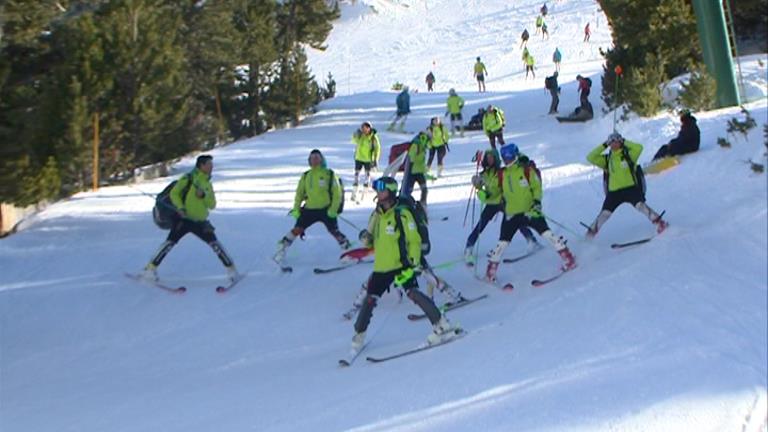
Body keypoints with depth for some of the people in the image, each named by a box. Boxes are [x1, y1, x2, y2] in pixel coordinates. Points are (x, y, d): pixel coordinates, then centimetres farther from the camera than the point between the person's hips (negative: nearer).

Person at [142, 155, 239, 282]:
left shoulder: (208, 184, 13)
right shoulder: (188, 178, -3)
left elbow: (212, 205, 8)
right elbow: (174, 193, -2)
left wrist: (204, 195, -11)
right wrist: (180, 207, -17)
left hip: (201, 222, 4)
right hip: (183, 219, -4)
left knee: (215, 244, -5)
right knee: (170, 242, -12)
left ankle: (231, 269, 3)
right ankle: (151, 268, -3)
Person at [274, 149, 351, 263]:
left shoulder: (329, 174, -3)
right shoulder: (305, 176, 8)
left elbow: (337, 193, -4)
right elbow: (299, 193, 14)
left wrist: (334, 209, -11)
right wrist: (296, 209, 5)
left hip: (326, 210, -3)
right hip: (309, 209, 3)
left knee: (334, 231, -6)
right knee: (297, 229, -3)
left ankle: (347, 249, 13)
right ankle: (282, 248, 10)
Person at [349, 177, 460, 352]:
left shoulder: (402, 214, -9)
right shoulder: (377, 214, 10)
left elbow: (415, 241, -9)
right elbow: (373, 241, 20)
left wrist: (412, 264, -18)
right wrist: (366, 238, -4)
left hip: (402, 265, -6)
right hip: (381, 267, 6)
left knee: (413, 293, -22)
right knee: (370, 299, 5)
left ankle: (442, 325, -16)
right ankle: (359, 335, 21)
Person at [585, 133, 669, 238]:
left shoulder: (628, 155, 3)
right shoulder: (607, 159, 10)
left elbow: (639, 148, -14)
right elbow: (590, 158, 2)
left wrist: (624, 142, -3)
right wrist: (603, 146, 2)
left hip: (631, 188, -3)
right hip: (614, 192, 3)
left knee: (640, 205, -24)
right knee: (604, 214, 0)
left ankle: (659, 222, -18)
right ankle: (591, 232, 13)